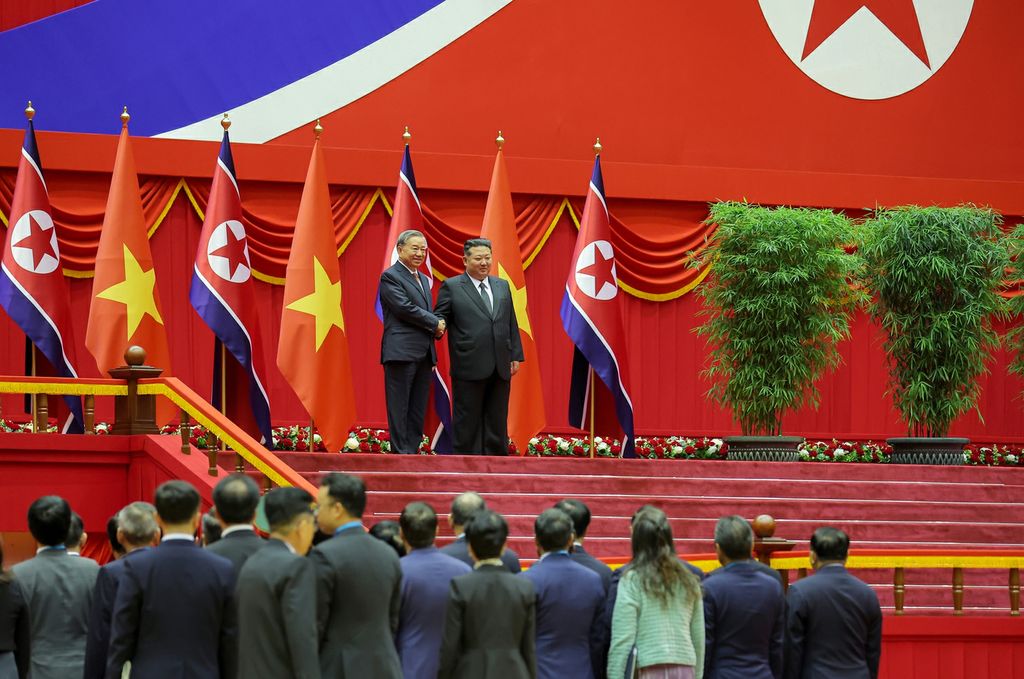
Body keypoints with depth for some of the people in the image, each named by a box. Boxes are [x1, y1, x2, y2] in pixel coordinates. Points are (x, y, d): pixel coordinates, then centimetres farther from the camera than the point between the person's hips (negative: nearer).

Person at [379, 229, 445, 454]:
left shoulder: (423, 279, 22)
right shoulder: (390, 277, -5)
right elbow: (405, 308, -15)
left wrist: (437, 329, 2)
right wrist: (435, 324, -7)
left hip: (423, 355, 8)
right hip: (401, 352, -8)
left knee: (417, 412, 7)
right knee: (400, 410, -6)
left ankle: (412, 453, 9)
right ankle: (401, 455, -6)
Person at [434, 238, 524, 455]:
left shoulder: (502, 286, 15)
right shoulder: (451, 287, 1)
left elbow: (511, 324, 15)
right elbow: (440, 318, -1)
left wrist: (515, 356, 10)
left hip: (500, 368, 5)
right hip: (469, 368, -5)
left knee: (497, 421, 8)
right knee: (468, 422, 1)